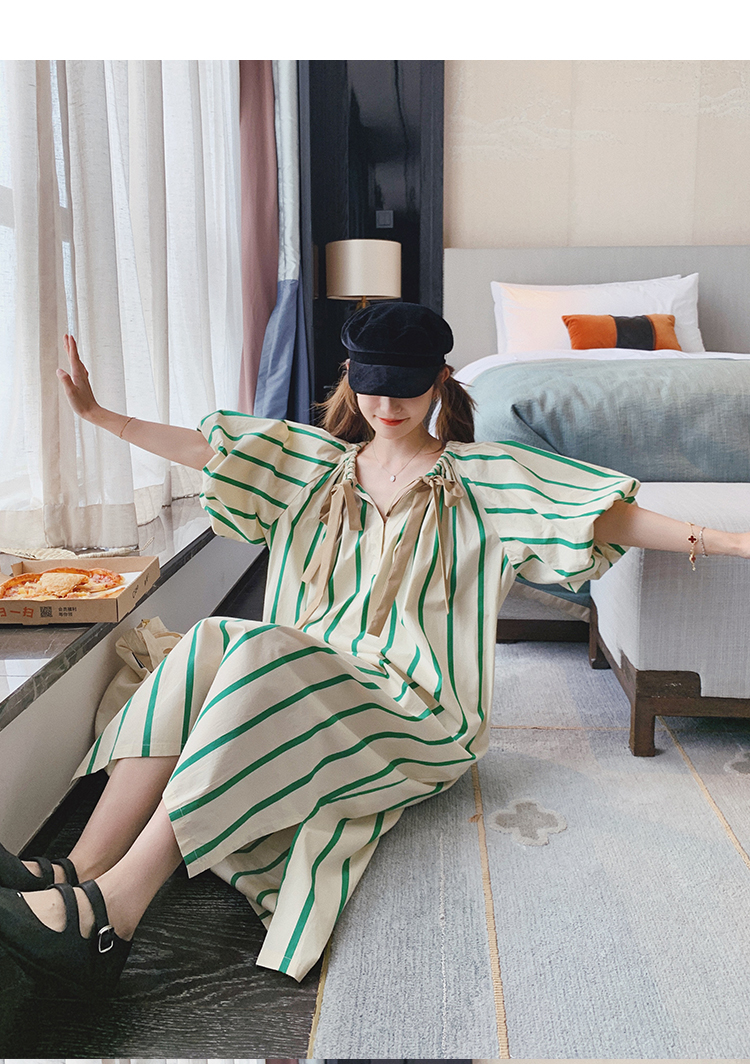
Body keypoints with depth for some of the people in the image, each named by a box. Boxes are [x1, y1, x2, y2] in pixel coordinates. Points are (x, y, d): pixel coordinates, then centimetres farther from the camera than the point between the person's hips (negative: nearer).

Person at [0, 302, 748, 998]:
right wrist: (96, 413, 13)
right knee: (210, 643, -26)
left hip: (420, 718, -4)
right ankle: (80, 872, -29)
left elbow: (605, 514, -3)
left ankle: (112, 909, -34)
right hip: (301, 687, 5)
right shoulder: (314, 461, 15)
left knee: (262, 656, -32)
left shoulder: (481, 477, 4)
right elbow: (202, 447, 15)